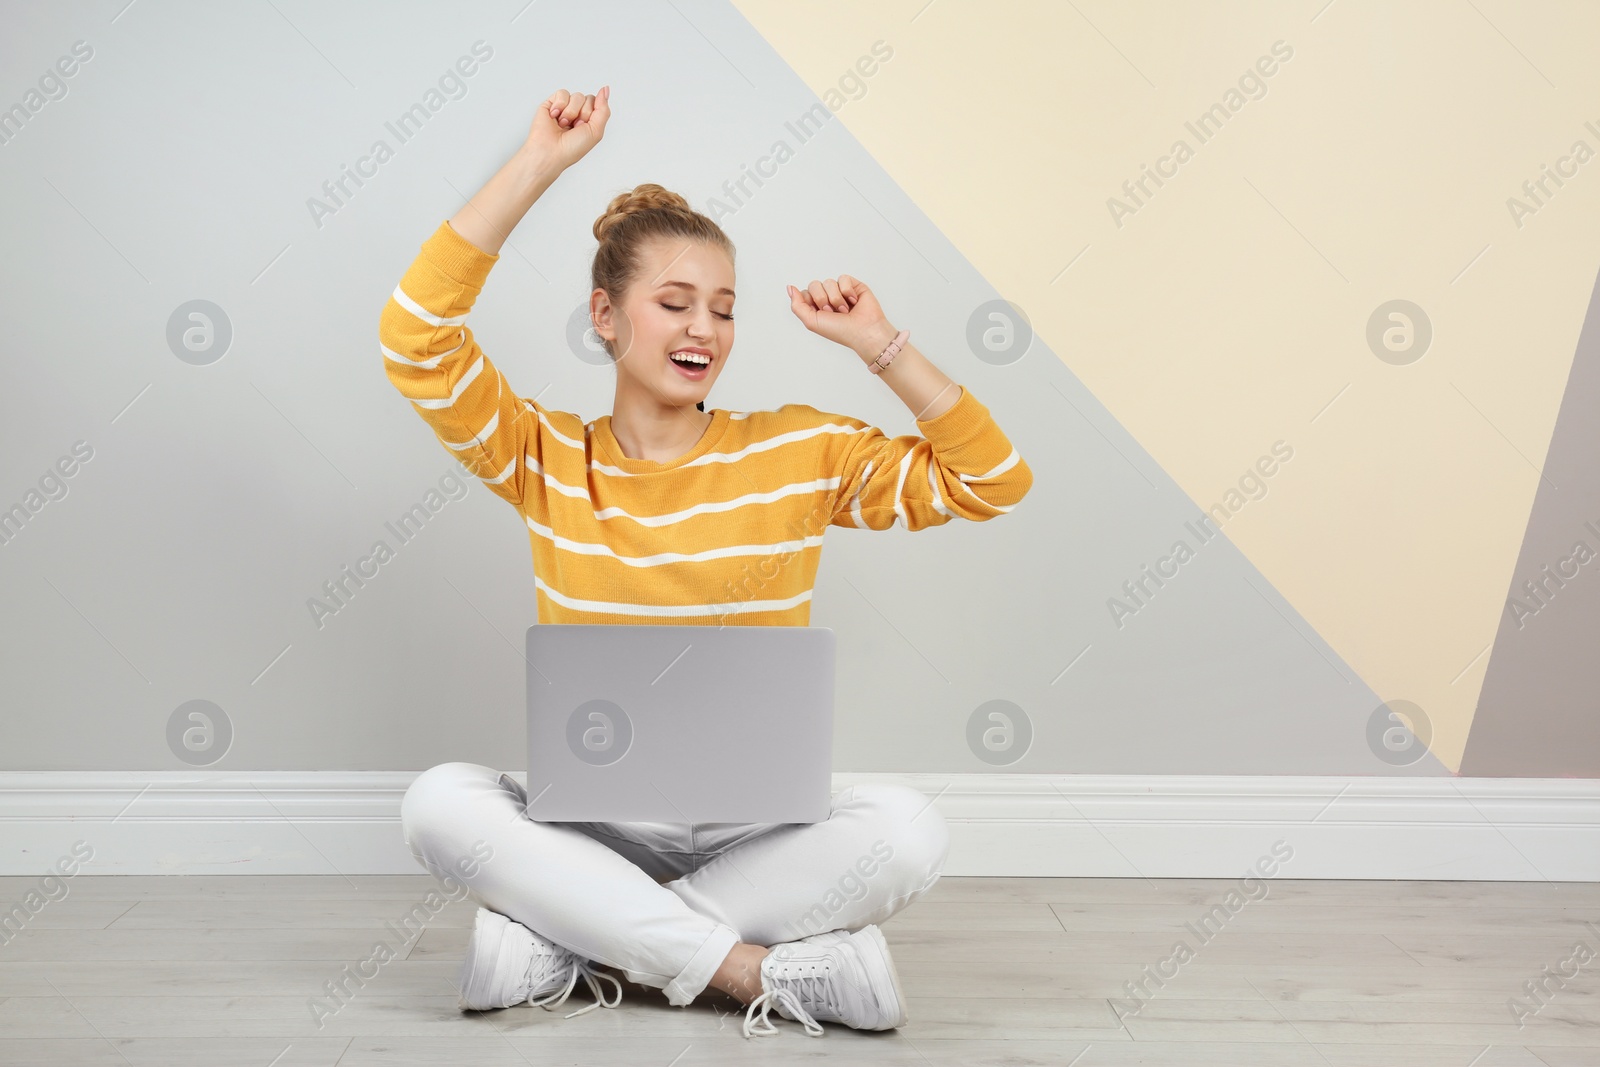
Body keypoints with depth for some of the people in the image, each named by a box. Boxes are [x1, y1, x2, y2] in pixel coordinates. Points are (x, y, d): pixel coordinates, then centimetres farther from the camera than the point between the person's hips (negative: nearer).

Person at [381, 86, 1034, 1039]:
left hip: (757, 823, 1)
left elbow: (993, 482, 2)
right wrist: (540, 163, -13)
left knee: (909, 830, -30)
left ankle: (566, 940, -21)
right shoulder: (549, 461, 1)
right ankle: (760, 969, -25)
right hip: (595, 823, 0)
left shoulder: (801, 452, 2)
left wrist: (881, 347, -6)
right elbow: (416, 339, -12)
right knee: (440, 800, -30)